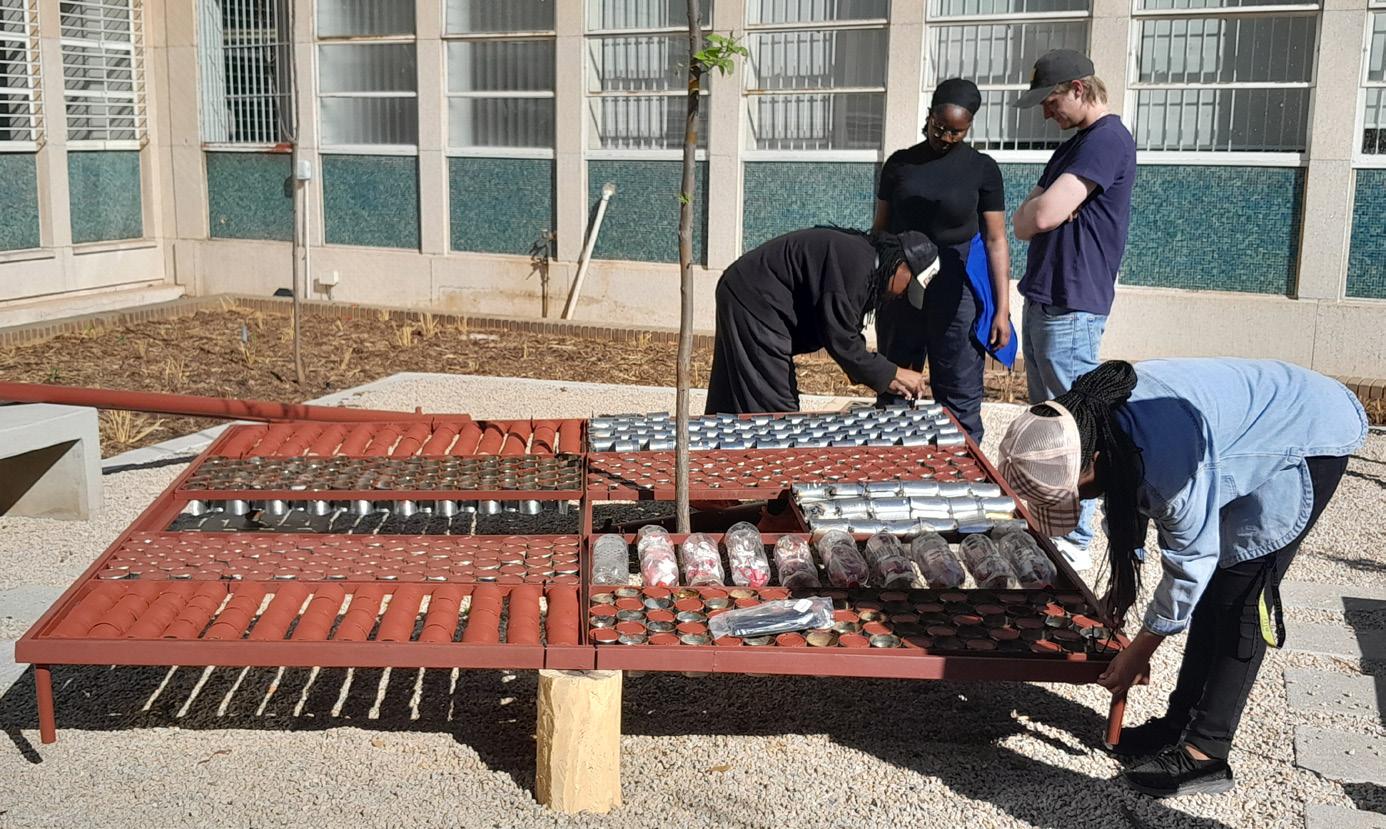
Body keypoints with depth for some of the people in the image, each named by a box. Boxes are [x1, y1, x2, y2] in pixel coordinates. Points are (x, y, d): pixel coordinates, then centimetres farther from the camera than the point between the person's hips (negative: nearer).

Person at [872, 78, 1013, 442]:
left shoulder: (982, 169, 1)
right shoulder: (900, 163, 6)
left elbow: (995, 240, 0)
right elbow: (880, 230, 12)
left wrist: (1002, 308, -4)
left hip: (957, 290, -2)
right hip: (900, 288, 3)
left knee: (960, 398, -2)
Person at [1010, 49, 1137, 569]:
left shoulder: (1106, 140, -14)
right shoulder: (1073, 145, 19)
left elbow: (1044, 215, -24)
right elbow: (1023, 222, 12)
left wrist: (1038, 211, -2)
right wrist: (1040, 213, -9)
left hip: (1070, 308, -10)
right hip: (1042, 299, 10)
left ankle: (1075, 541, 2)